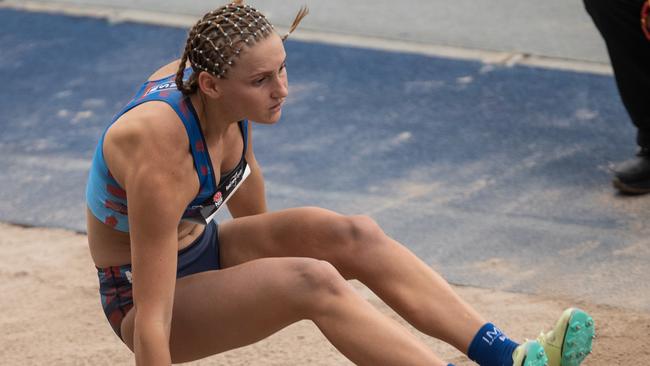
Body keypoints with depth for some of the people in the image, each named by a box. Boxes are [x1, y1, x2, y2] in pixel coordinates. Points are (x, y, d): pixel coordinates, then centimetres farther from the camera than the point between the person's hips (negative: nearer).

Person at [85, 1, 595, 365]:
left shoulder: (229, 94, -13)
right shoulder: (163, 155, -36)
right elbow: (151, 320, -37)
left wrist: (266, 246, 30)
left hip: (202, 250, 8)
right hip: (137, 295, -8)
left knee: (356, 237, -15)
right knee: (313, 281, -31)